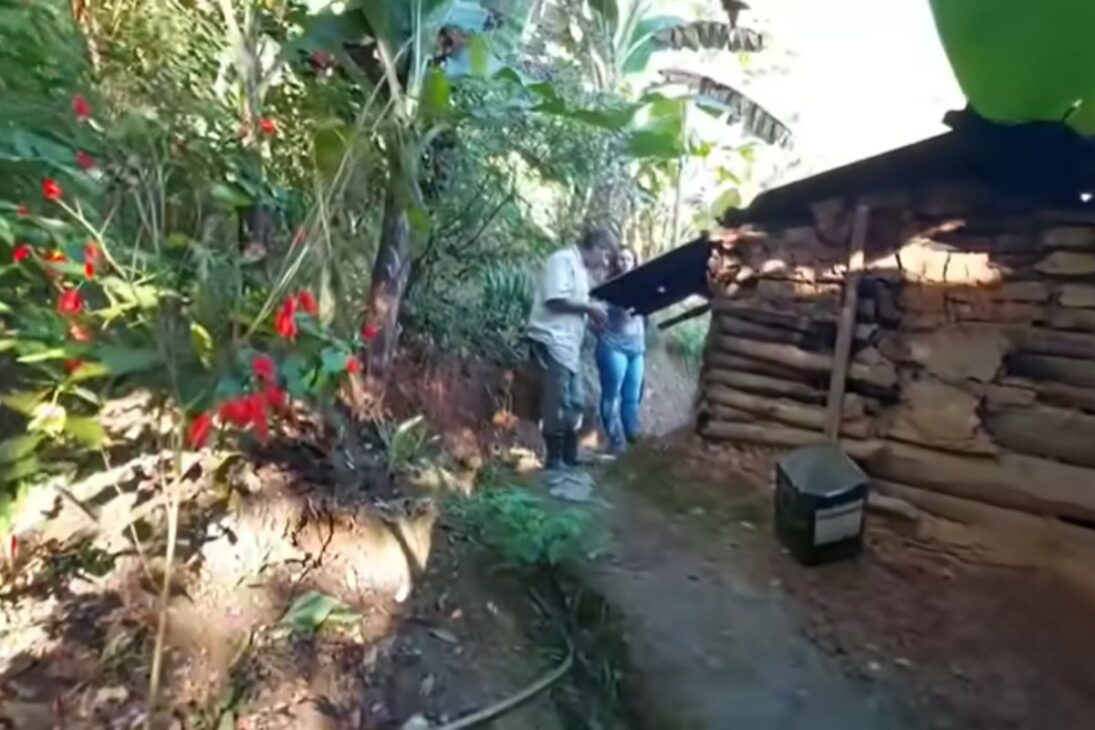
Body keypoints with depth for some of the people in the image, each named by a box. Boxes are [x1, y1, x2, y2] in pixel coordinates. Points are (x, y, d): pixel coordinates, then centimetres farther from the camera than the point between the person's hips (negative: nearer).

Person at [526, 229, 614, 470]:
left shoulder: (581, 268, 21)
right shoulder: (563, 260, -9)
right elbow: (556, 299, -20)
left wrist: (593, 311, 7)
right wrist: (589, 307, -10)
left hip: (568, 344, 10)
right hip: (551, 342, -10)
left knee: (574, 402, 11)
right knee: (557, 402, -8)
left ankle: (570, 456, 19)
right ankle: (554, 459, 0)